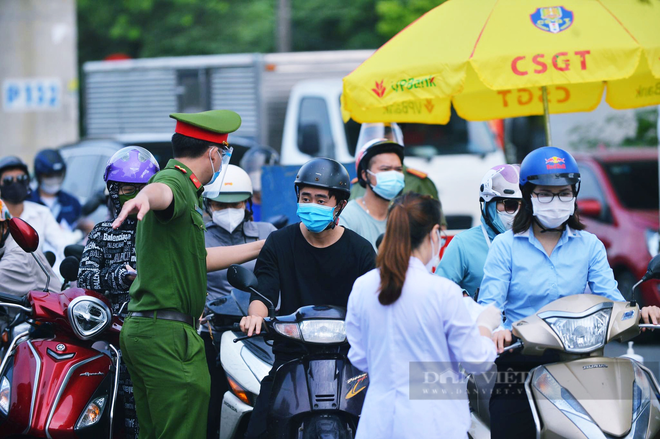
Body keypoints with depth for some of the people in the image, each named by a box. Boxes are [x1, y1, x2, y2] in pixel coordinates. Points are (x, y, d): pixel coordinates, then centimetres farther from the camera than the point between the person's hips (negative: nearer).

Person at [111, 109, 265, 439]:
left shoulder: (185, 188, 24)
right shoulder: (178, 182, -10)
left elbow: (199, 260, 33)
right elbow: (161, 191, -37)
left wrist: (261, 248, 39)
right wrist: (143, 198, -61)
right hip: (166, 332, -11)